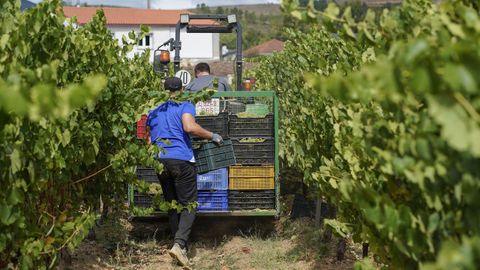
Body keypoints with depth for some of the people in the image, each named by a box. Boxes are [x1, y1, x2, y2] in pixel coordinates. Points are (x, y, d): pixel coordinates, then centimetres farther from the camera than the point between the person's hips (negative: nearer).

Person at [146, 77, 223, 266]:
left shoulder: (154, 110, 19)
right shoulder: (185, 106, 2)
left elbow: (149, 139, 19)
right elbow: (190, 127, -17)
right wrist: (212, 136, -7)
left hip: (160, 161, 5)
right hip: (181, 159, -5)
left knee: (172, 204, 15)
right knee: (188, 204, -1)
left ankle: (179, 243, 17)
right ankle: (179, 244, -19)